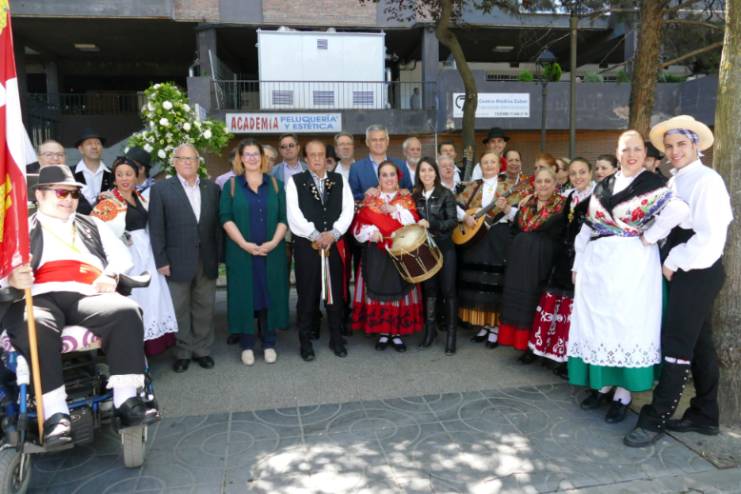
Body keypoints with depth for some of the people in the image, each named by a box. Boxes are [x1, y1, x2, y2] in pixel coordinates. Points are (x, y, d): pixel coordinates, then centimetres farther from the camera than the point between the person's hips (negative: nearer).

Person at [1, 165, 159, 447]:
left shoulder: (92, 225, 30)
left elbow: (120, 255, 21)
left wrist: (111, 276, -2)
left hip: (86, 296, 2)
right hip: (38, 297, -1)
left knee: (127, 311, -30)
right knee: (35, 327, -37)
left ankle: (126, 401, -31)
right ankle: (55, 414, -34)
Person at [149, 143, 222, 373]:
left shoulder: (212, 188, 8)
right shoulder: (161, 189, -1)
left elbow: (217, 224, 7)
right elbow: (156, 228, -4)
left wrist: (218, 255, 2)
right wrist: (161, 260, -9)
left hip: (207, 261, 3)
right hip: (178, 261, -2)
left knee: (204, 308, 11)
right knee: (180, 310, 8)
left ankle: (202, 349, 25)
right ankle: (183, 352, 21)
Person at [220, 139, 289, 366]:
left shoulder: (275, 184, 8)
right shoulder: (231, 185, 4)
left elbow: (283, 218, 2)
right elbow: (226, 218, -4)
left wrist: (274, 242, -13)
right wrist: (244, 244, -15)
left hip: (271, 252, 1)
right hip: (241, 252, -1)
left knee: (270, 295, 5)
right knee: (245, 295, 4)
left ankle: (269, 343, 16)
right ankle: (247, 344, 14)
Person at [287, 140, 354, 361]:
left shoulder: (339, 180, 10)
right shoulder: (295, 182, 2)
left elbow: (348, 209, 1)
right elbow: (294, 214, -8)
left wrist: (333, 234, -12)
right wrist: (316, 235, -14)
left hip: (335, 244, 2)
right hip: (306, 245, -2)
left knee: (336, 292, 7)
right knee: (307, 294, 3)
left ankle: (336, 338, 21)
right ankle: (305, 341, 15)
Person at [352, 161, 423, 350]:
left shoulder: (406, 199, 10)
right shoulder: (370, 200, 9)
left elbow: (414, 223, -5)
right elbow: (358, 226, 1)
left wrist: (395, 210, -14)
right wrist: (371, 231, -18)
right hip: (376, 255, 0)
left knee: (399, 290, 0)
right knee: (378, 290, -1)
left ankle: (397, 333, 11)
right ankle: (382, 333, 11)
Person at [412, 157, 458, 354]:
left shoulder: (446, 194, -3)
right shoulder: (414, 196, 7)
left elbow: (453, 221, -10)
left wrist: (431, 224, -20)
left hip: (444, 248, -3)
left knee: (448, 289, -1)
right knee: (429, 288, 8)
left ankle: (451, 333, 6)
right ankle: (430, 329, 20)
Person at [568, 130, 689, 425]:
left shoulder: (652, 184, -3)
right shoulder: (602, 186, 12)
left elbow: (678, 210, -23)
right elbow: (587, 228, 11)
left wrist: (648, 237, -15)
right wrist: (578, 265, 6)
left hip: (632, 266, -5)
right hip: (597, 265, 5)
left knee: (627, 323, 1)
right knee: (596, 322, 9)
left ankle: (623, 393, 11)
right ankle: (602, 384, 24)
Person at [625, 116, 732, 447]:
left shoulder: (707, 181, -14)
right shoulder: (674, 182, 13)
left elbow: (711, 237, -20)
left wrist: (674, 263, -14)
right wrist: (670, 262, 3)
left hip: (698, 272, -9)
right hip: (683, 271, 9)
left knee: (676, 344, -6)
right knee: (698, 343, 15)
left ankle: (656, 419, 2)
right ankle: (704, 415, 26)